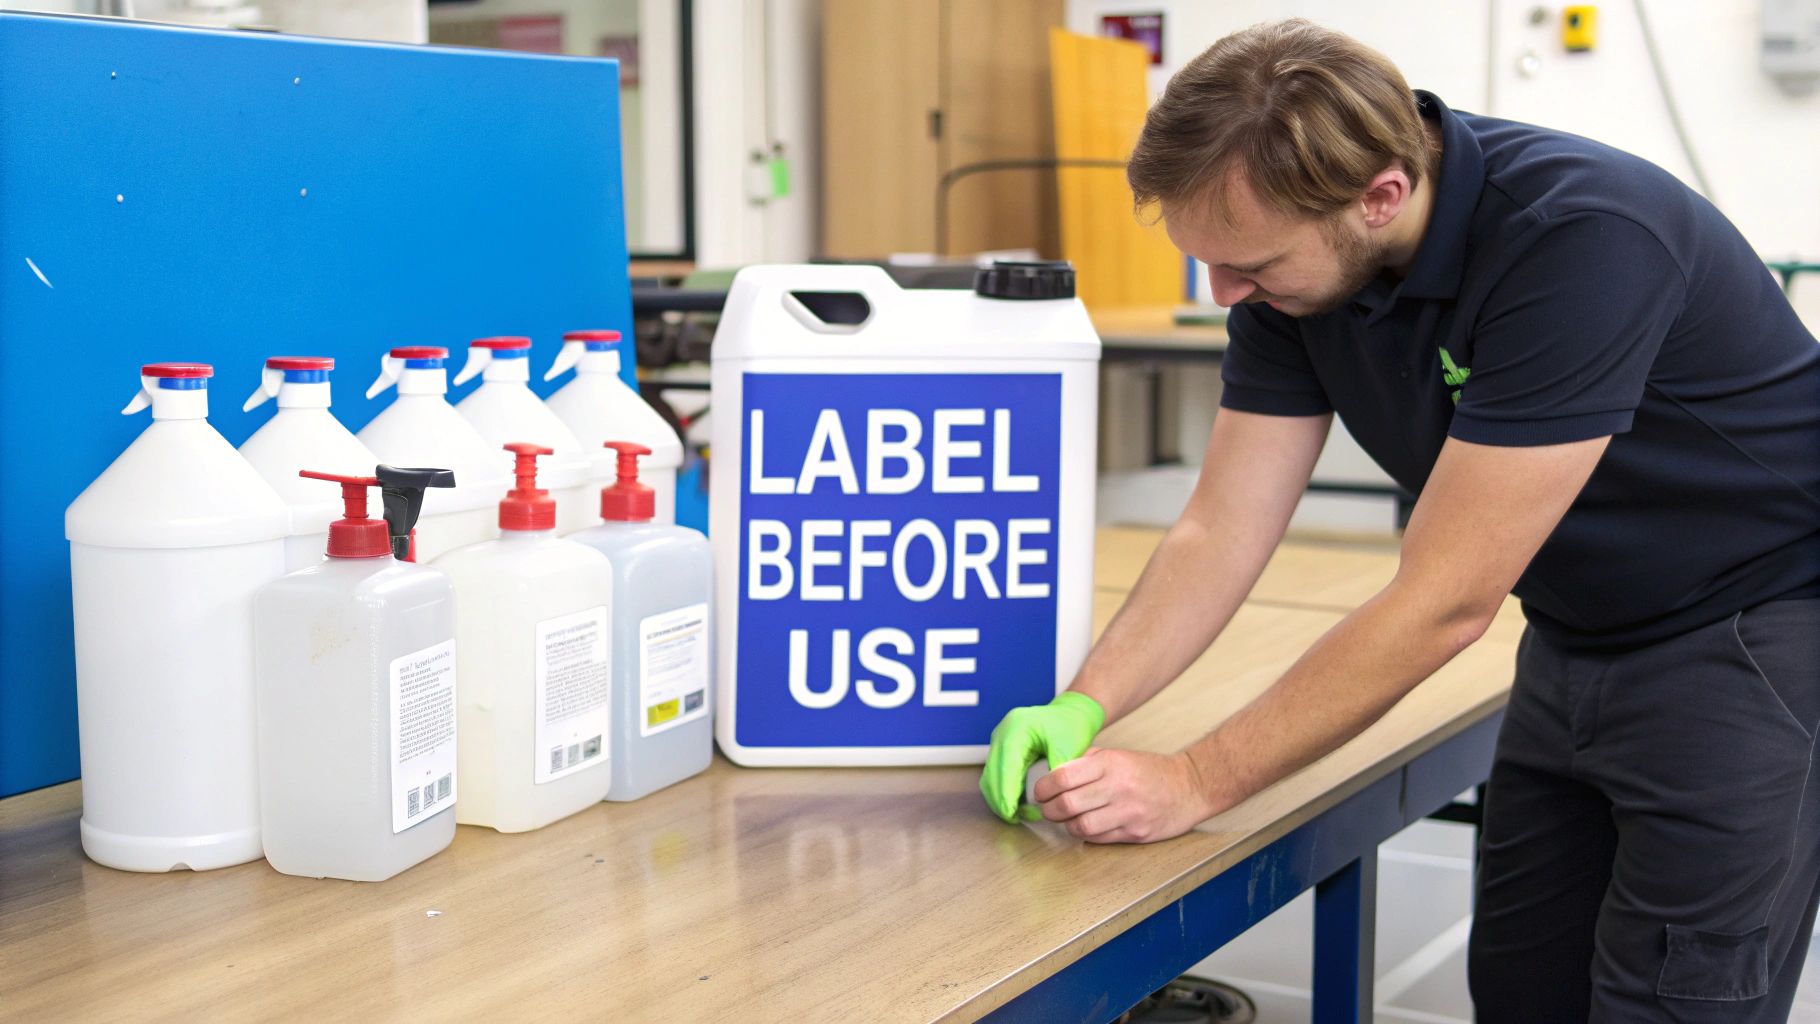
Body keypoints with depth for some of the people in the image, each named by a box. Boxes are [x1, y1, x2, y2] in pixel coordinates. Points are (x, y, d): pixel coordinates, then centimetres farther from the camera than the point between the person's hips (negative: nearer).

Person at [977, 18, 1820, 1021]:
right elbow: (1220, 532, -4)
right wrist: (1083, 707, -20)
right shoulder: (1292, 265, -10)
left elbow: (1445, 602, -31)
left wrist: (1193, 783, -26)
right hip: (1578, 632, 7)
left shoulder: (1580, 239, -32)